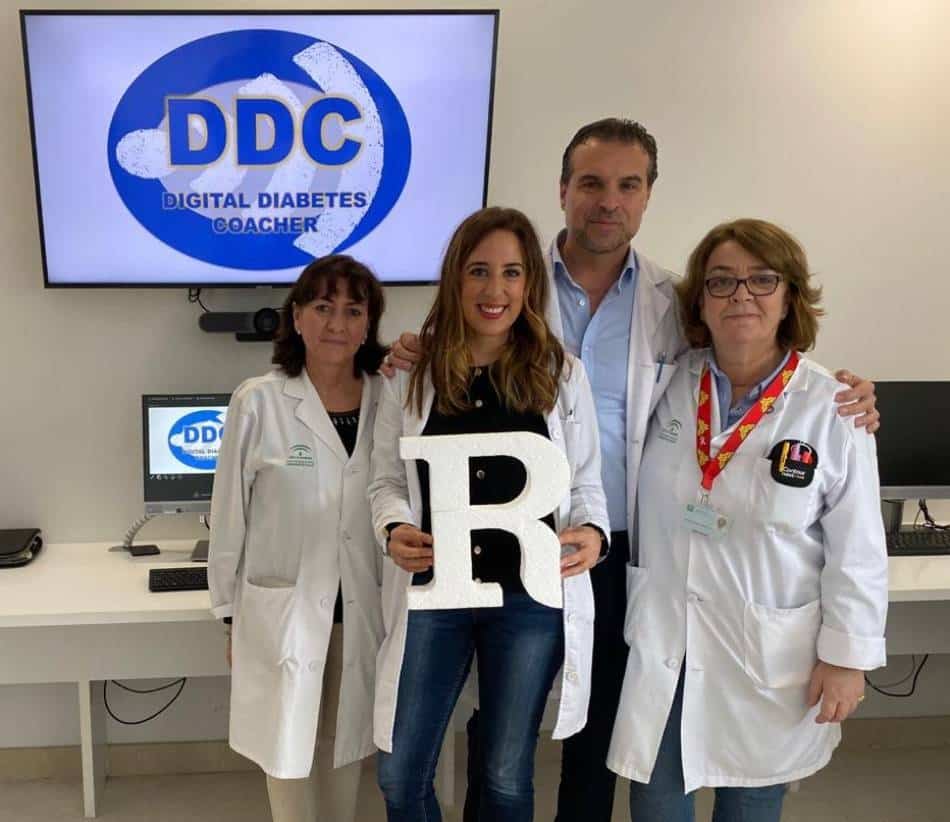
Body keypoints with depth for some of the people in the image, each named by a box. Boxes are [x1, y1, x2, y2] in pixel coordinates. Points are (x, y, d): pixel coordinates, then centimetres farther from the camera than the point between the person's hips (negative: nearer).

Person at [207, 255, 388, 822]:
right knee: (289, 746, 11)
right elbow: (230, 514, -2)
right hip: (282, 610, -2)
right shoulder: (259, 403, -10)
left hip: (363, 610, 3)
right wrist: (232, 613, 2)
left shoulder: (389, 401, -2)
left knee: (345, 746, 18)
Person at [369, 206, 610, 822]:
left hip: (530, 596, 0)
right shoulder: (412, 374, 2)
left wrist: (593, 532, -17)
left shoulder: (562, 374, 1)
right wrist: (395, 528, -16)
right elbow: (387, 479, 5)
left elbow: (586, 481, 4)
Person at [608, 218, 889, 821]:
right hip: (662, 644, 2)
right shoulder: (667, 384, -4)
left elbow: (857, 549, -7)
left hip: (768, 657, -2)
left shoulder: (833, 409, -12)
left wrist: (848, 656, -5)